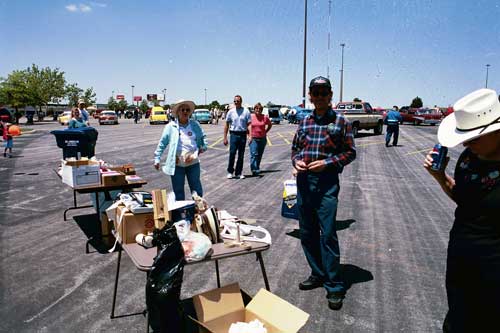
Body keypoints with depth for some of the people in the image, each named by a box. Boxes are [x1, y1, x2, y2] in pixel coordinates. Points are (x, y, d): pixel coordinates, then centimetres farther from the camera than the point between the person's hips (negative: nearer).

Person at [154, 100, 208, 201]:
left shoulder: (195, 125, 7)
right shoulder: (170, 126, -1)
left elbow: (203, 137, 18)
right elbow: (162, 143, 2)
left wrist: (203, 148, 0)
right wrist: (157, 159, -1)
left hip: (193, 163, 2)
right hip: (177, 165, -2)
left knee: (197, 190, 10)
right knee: (178, 192, 7)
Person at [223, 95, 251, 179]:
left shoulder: (246, 112, 1)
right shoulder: (231, 112, 3)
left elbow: (249, 125, 0)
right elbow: (226, 125, 7)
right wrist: (225, 138, 3)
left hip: (243, 135, 1)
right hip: (234, 134, 0)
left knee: (241, 155, 7)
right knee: (232, 154, -5)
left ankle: (238, 173, 17)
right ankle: (230, 172, 9)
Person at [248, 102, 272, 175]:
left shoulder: (265, 117, 1)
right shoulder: (251, 117, -2)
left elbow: (270, 125, 17)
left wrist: (265, 132, 7)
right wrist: (249, 136, -1)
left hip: (262, 139, 2)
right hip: (253, 139, -2)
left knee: (259, 155, 9)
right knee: (254, 154, -14)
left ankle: (256, 168, 23)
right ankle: (254, 169, -18)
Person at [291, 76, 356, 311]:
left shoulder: (340, 122, 0)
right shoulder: (304, 122, 12)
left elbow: (350, 152, 0)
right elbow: (295, 148, 19)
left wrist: (327, 163, -13)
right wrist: (296, 161, -2)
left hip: (327, 182, -5)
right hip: (303, 180, 5)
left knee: (327, 234, -6)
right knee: (307, 233, 12)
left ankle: (334, 286, 8)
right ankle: (318, 274, 30)